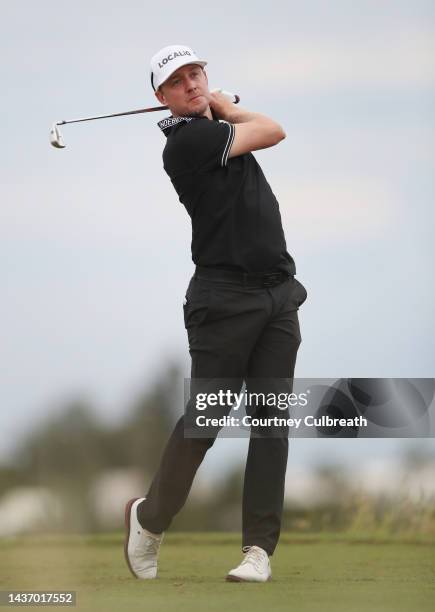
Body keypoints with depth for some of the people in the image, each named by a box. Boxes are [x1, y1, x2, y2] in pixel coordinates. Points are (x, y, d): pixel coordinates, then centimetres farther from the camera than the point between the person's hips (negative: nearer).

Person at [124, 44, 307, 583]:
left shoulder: (216, 129, 14)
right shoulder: (188, 141, -11)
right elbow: (273, 132, -1)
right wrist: (221, 106, 13)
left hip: (279, 292, 7)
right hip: (226, 297, -7)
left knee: (271, 422, -1)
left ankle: (259, 547, -1)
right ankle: (151, 518, 19)